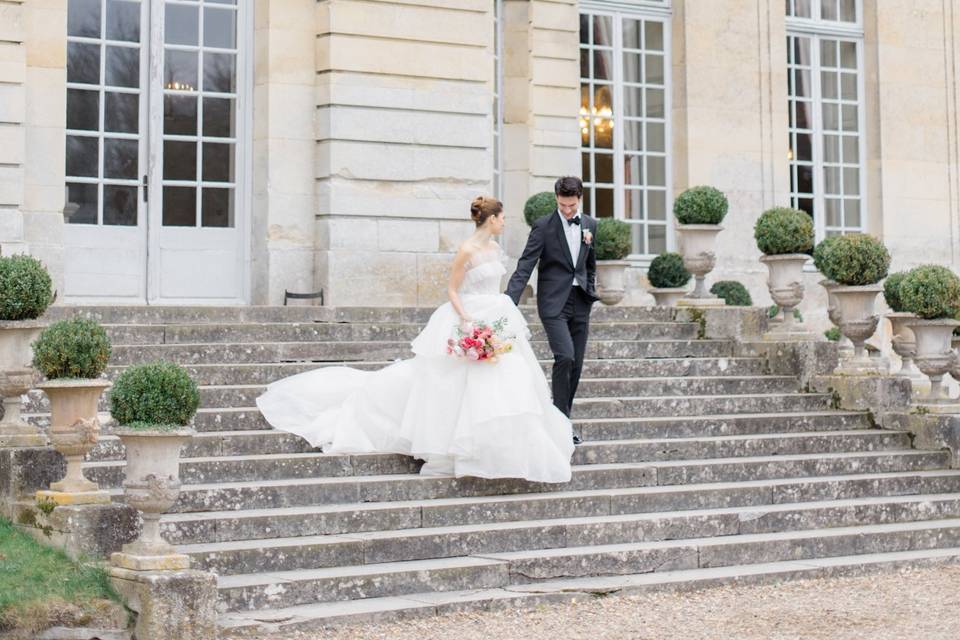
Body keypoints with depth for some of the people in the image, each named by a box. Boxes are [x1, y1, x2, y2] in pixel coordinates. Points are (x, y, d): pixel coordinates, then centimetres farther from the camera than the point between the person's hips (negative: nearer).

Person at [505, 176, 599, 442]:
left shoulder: (589, 224, 8)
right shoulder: (543, 226, -8)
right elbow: (525, 266, -13)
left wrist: (590, 291, 14)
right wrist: (509, 302, -23)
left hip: (580, 302, 5)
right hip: (554, 302, -5)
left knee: (576, 364, 5)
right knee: (564, 356, -20)